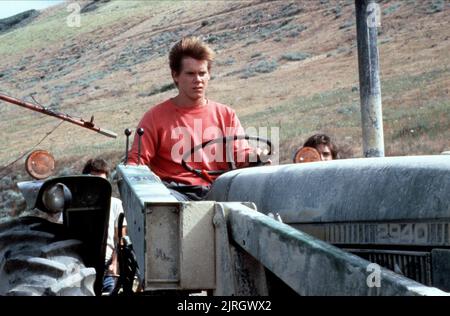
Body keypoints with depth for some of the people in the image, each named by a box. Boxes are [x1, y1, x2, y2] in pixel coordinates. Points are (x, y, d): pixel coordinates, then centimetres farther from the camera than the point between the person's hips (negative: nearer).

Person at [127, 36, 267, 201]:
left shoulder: (226, 115, 19)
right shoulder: (155, 116, 12)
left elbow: (242, 155, 11)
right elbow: (137, 159, 6)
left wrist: (255, 157, -13)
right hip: (175, 191, -1)